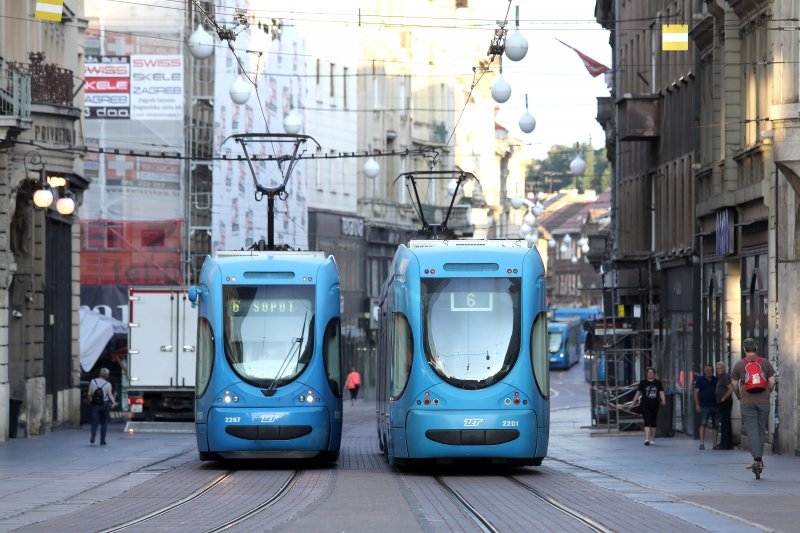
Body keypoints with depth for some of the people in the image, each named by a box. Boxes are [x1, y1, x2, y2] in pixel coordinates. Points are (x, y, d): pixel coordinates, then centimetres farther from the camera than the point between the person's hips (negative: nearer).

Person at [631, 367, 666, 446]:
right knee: (647, 422, -13)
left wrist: (663, 400, -17)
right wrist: (633, 402, 5)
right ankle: (647, 439, -20)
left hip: (655, 406, 3)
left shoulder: (658, 383, 8)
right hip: (645, 406, -3)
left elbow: (661, 392, 2)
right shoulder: (643, 382, 4)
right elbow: (638, 393, 7)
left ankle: (652, 439, 23)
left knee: (653, 423, 10)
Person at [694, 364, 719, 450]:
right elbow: (696, 392, 1)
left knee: (715, 425, 7)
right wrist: (697, 405, -8)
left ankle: (714, 444, 14)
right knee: (703, 423, -14)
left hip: (715, 406, 4)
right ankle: (702, 443, -18)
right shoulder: (700, 379, 3)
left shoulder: (716, 380, 12)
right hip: (704, 406, -4)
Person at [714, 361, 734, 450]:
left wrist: (723, 399, -16)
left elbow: (731, 389, -21)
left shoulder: (725, 376, -11)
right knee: (726, 424, 11)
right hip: (721, 404, 11)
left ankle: (723, 444, -11)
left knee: (724, 423, -10)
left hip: (725, 403, -11)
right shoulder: (720, 377, 20)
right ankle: (729, 444, 14)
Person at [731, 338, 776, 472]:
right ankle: (759, 459, 16)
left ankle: (757, 459, -14)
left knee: (751, 430, -4)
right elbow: (772, 382, 5)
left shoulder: (739, 365, 1)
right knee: (761, 430, 11)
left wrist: (739, 396, 25)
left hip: (747, 402, -2)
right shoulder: (765, 363, 4)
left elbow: (734, 385, 7)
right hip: (764, 401, 2)